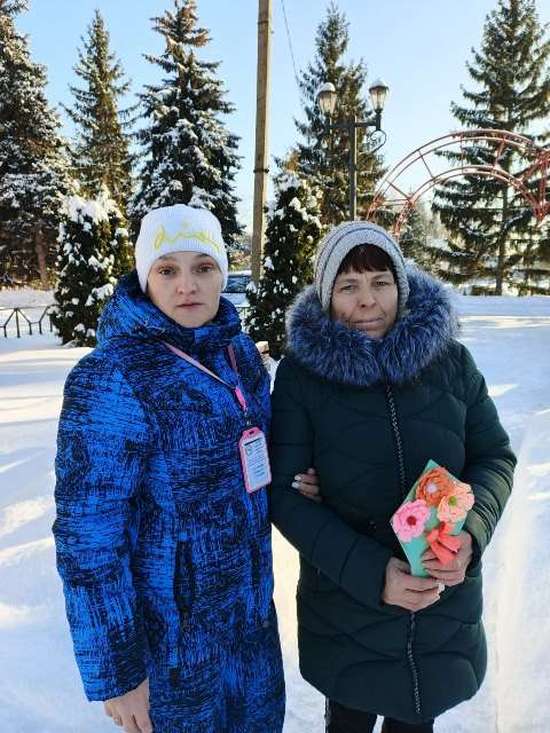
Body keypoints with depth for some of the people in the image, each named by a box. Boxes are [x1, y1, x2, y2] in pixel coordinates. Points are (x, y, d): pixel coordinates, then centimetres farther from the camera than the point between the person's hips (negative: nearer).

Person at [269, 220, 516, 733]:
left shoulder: (451, 360, -7)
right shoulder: (300, 371, -13)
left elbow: (495, 456, 0)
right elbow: (284, 493, -13)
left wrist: (470, 532, -19)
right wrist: (369, 572, -22)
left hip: (447, 599, 2)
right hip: (343, 605, -1)